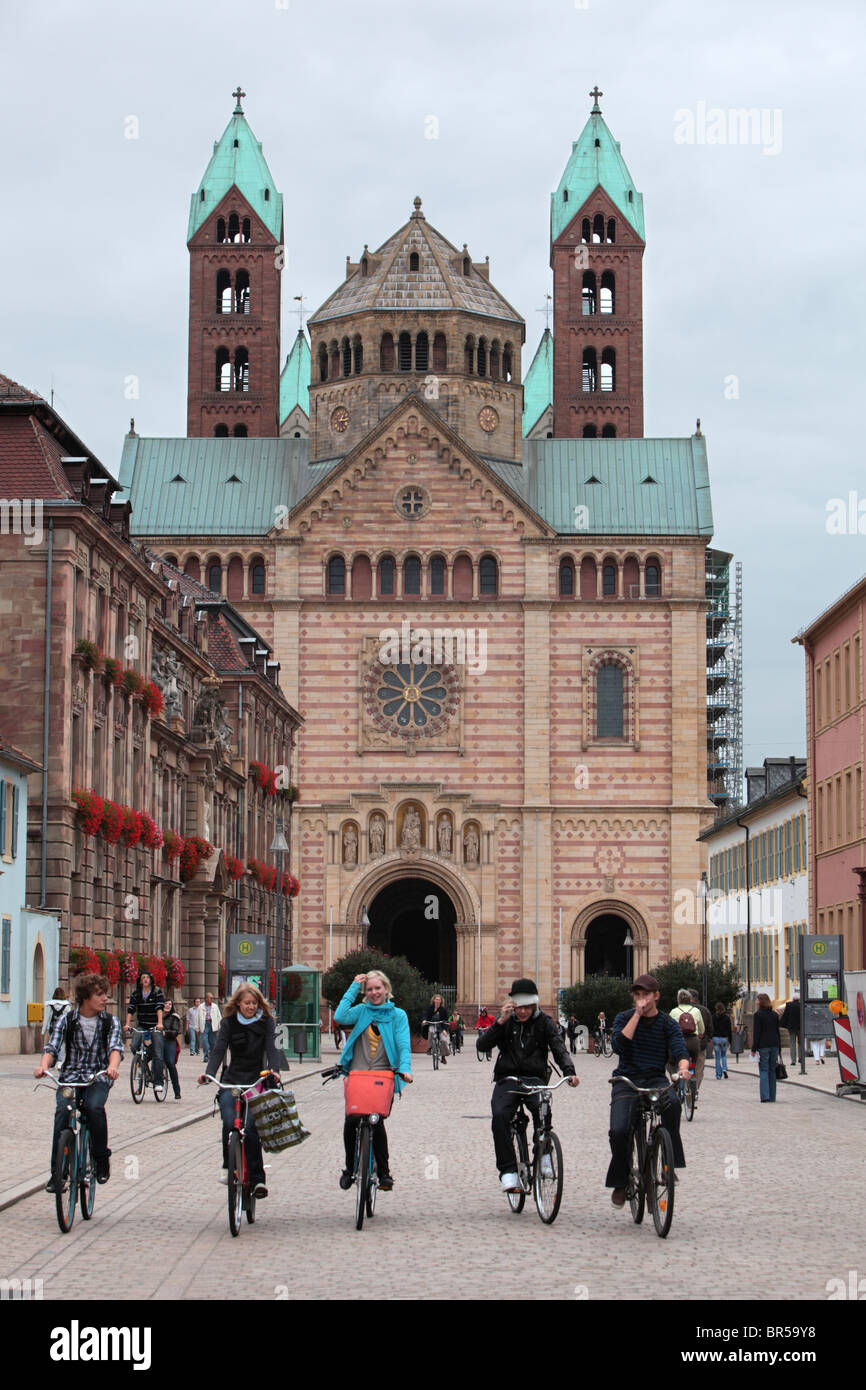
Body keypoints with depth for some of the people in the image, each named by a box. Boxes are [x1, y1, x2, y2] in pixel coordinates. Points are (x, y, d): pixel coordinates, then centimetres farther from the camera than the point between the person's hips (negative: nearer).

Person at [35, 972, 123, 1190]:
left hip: (98, 1077, 0)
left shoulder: (110, 1021, 4)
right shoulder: (67, 1020, 4)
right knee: (62, 1111, -26)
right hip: (70, 1076, 1)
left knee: (94, 1107, -31)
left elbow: (115, 1047, -12)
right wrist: (43, 1065, -29)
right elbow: (52, 1047, -6)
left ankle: (102, 1158, -9)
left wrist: (112, 1066, -36)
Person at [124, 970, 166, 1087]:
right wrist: (127, 1024, -17)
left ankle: (158, 1082, -6)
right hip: (141, 1026, 2)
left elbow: (159, 1008, -14)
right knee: (134, 1047, -20)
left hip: (155, 1026, -2)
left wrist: (159, 1023, -28)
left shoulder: (157, 992, -1)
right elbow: (130, 1009, -2)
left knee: (158, 1054, -9)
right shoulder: (136, 994, 7)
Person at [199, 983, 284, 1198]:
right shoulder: (228, 1023, 7)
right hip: (232, 1081, 1)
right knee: (229, 1122, -20)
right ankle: (228, 1166, 5)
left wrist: (274, 1070, -25)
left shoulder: (266, 1022, 5)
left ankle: (257, 1179, -11)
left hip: (257, 1082, -1)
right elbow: (218, 1050, -2)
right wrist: (208, 1073, -20)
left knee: (251, 1127, -17)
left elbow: (271, 1048, -6)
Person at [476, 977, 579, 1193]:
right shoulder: (506, 1021, 6)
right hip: (507, 1079, 1)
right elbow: (483, 1046, -5)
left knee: (542, 1109, -34)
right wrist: (500, 1022, -17)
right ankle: (508, 1172, -25)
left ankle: (544, 1153, -12)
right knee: (500, 1116, -28)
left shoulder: (544, 1022, 5)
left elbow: (559, 1049, -5)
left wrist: (569, 1072, -25)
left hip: (535, 1078, -1)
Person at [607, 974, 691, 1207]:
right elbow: (619, 1046, -13)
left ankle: (670, 1163, -25)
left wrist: (683, 1067, -32)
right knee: (619, 1130, -22)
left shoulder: (668, 1023, 6)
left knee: (672, 1101, -36)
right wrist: (638, 1015, -13)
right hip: (626, 1080, 0)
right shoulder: (624, 1018, 6)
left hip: (655, 1079, 0)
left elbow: (680, 1050, -8)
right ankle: (620, 1182, 0)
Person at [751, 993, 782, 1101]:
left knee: (764, 1071, -4)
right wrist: (779, 1048, 17)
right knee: (772, 1070, 10)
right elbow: (778, 1031, 13)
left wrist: (754, 1049, -7)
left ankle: (765, 1096, -15)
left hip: (763, 1046, -5)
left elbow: (756, 1033, -10)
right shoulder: (775, 1014, 10)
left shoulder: (758, 1014, -7)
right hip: (774, 1045, 5)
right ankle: (772, 1096, 10)